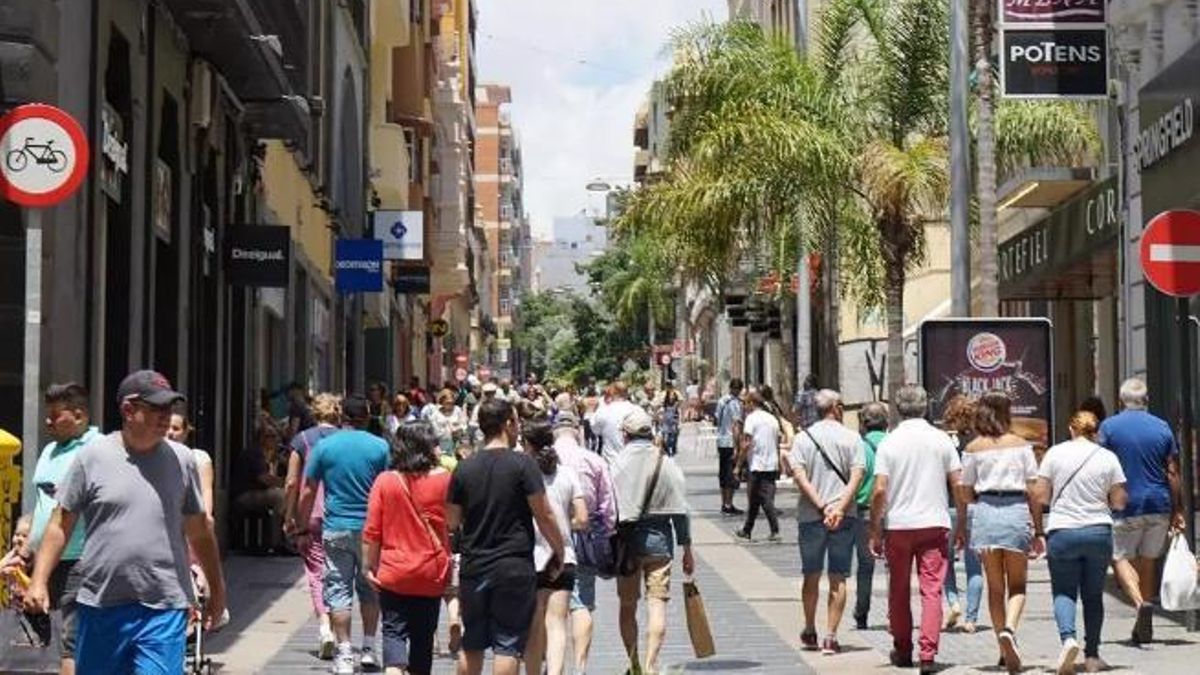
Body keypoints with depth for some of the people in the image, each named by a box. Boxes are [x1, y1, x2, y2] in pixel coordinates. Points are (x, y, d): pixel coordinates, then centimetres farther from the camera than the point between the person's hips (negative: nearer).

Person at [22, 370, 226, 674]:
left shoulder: (181, 460, 5)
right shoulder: (92, 456, 0)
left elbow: (200, 531, 13)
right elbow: (61, 524, 3)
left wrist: (217, 590, 17)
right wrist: (39, 581, -6)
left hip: (165, 608, 0)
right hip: (100, 604, 0)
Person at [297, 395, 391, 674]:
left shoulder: (324, 446, 0)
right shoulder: (380, 447, -1)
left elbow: (308, 492, 1)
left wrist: (303, 530, 8)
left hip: (336, 529, -1)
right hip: (371, 528, 1)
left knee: (338, 590, 3)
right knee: (369, 588, 16)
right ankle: (368, 648, 18)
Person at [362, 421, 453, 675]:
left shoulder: (385, 481, -8)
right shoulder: (442, 479, -8)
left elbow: (371, 532, -5)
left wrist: (368, 565, 4)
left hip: (393, 573, -1)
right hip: (431, 574, 1)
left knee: (394, 630, 2)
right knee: (423, 634, 13)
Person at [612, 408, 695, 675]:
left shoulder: (617, 465, -5)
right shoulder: (667, 464, -2)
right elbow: (680, 510, 0)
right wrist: (687, 549, 7)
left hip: (626, 538, 0)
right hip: (658, 537, 0)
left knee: (627, 606, 13)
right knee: (657, 603, 1)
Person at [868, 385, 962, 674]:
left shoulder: (889, 442, -2)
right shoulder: (941, 439, 2)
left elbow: (880, 491, -8)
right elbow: (958, 485, 1)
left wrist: (875, 532, -1)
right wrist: (961, 526, 10)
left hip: (898, 524, 0)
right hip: (934, 523, 0)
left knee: (899, 591, 13)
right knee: (932, 590, -1)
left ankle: (903, 651, 23)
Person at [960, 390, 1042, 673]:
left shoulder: (973, 448, 4)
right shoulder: (1021, 445, 3)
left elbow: (967, 493, 5)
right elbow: (1033, 491, 0)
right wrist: (1038, 531, 5)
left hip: (986, 513, 1)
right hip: (1017, 512, -1)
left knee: (995, 587, 11)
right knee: (1017, 585, 8)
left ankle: (1005, 650, 13)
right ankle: (1009, 629, -20)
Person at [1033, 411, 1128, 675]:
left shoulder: (1055, 453, -2)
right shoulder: (1108, 458, 1)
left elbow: (1040, 496, -2)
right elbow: (1119, 501, 1)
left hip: (1062, 532, -1)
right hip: (1099, 533, 1)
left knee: (1064, 592, 5)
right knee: (1093, 595, 13)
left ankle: (1068, 638, -22)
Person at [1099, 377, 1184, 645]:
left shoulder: (1109, 427, -3)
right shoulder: (1162, 427, 4)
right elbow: (1173, 473, 4)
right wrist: (1178, 510, 10)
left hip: (1126, 506, -3)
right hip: (1160, 505, 3)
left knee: (1121, 558, 6)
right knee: (1149, 561, 13)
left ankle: (1140, 603, -20)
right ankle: (1144, 627, 16)